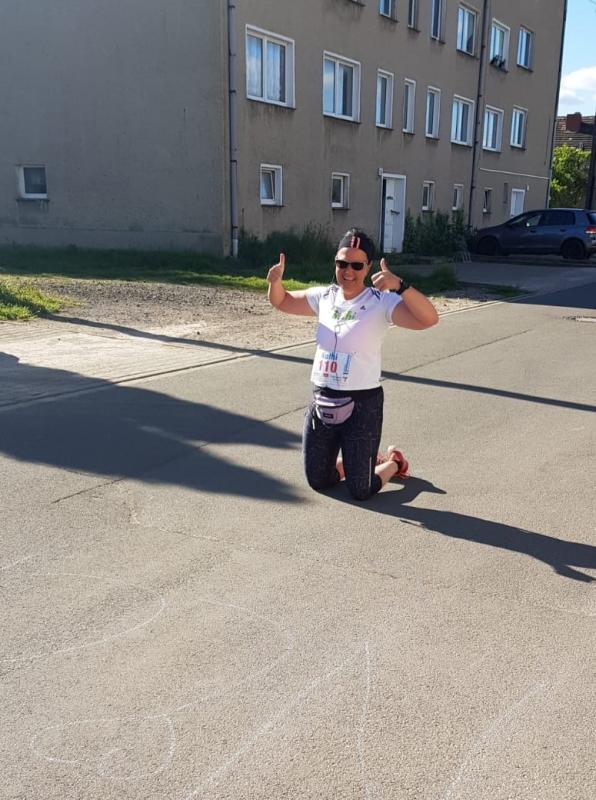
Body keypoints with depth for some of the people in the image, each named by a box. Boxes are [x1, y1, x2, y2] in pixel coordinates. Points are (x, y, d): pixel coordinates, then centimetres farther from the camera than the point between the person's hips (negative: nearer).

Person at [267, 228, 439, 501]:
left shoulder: (381, 302, -13)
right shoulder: (324, 297, 4)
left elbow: (428, 319, -28)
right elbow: (281, 302, 18)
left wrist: (399, 285, -42)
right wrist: (276, 280, -4)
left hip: (362, 404, -5)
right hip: (322, 402, 6)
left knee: (361, 491, 1)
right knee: (318, 482, 15)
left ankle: (393, 463, 33)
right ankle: (363, 460, 42)